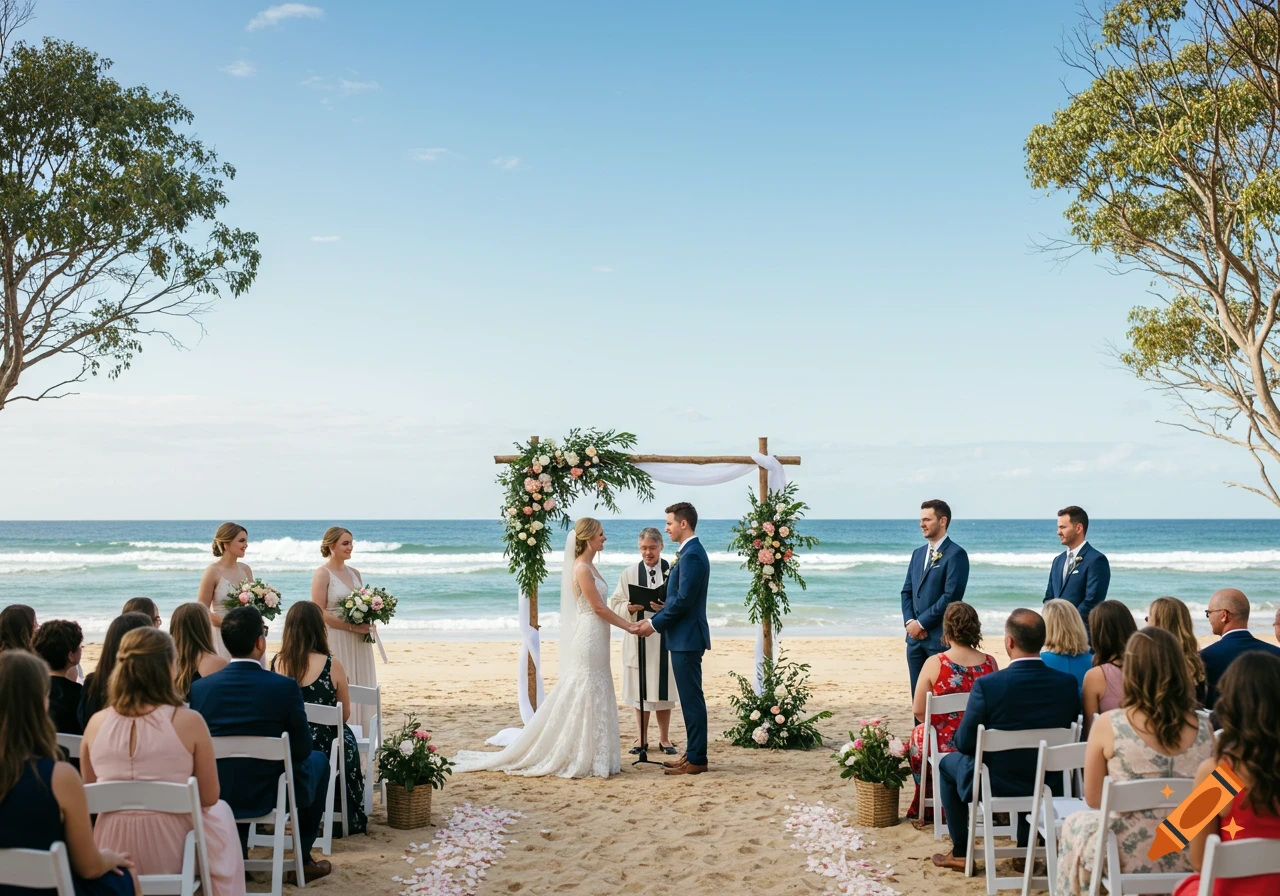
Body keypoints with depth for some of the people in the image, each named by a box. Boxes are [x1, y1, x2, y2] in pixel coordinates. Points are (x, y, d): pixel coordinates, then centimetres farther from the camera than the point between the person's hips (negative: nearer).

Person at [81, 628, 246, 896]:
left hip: (112, 856, 3)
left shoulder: (96, 723, -5)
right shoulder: (189, 722, -15)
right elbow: (209, 798, -6)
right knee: (221, 812, 30)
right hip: (170, 855, -3)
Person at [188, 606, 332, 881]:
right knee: (318, 759, 27)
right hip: (269, 794, -3)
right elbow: (302, 749, -8)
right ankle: (302, 858, 29)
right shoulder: (285, 687, -18)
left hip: (213, 796, 3)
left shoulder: (199, 688, -9)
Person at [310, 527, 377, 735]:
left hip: (358, 642, 7)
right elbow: (319, 612, -14)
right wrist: (352, 627, -19)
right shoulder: (323, 574, -8)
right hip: (336, 641, -7)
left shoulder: (354, 573, 12)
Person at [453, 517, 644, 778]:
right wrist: (628, 626, -9)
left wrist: (627, 622, 10)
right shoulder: (582, 569, -16)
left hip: (595, 640, 10)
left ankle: (588, 757, 18)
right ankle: (581, 759, 2)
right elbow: (599, 607, -16)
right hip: (589, 637, -10)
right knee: (584, 696, -4)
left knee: (595, 696, 12)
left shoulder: (588, 566, 13)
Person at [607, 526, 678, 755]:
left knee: (663, 690, 4)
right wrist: (629, 608, -14)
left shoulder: (673, 571, -1)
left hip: (665, 639, -1)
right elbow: (614, 605, 5)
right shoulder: (629, 573, 6)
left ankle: (664, 739, 16)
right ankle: (642, 738, 17)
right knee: (641, 690, 6)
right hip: (638, 639, 1)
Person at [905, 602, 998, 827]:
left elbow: (918, 710, -10)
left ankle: (924, 810, 43)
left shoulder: (934, 664, -15)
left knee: (918, 734, 32)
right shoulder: (990, 663, -8)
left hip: (946, 744, -3)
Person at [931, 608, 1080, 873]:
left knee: (949, 763, 27)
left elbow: (964, 744, -15)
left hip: (996, 784, -4)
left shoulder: (987, 685, -24)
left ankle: (960, 853, 29)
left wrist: (957, 737, 9)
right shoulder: (1068, 683, -12)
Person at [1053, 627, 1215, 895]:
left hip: (1130, 860, -3)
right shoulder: (1203, 729, -8)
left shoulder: (1108, 725, -15)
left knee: (1075, 824, 30)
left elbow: (1093, 800, -4)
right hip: (1190, 860, 3)